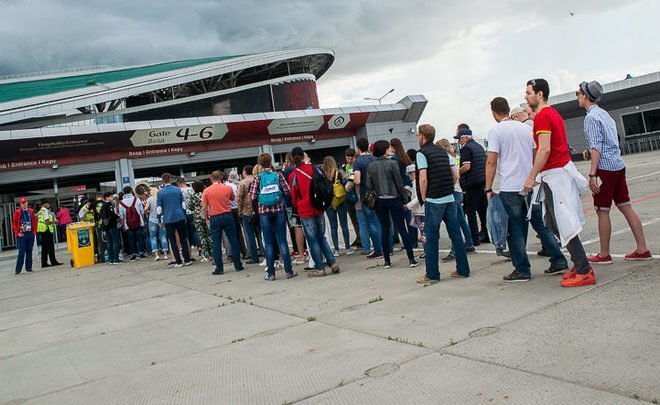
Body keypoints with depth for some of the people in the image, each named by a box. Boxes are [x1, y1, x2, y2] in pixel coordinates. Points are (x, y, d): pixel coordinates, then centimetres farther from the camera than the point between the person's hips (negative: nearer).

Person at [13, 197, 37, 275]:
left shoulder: (31, 211, 7)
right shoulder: (17, 212, -3)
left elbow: (34, 222, 12)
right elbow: (14, 223, -2)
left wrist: (34, 231, 5)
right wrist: (17, 233, -8)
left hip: (30, 234, 4)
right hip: (22, 235, -4)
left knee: (29, 251, 7)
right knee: (21, 252, -7)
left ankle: (28, 268, 14)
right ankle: (17, 270, -3)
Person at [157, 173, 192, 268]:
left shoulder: (160, 192, -4)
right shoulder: (178, 190, 3)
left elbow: (159, 208, -2)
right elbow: (183, 204, 8)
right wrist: (185, 216, 18)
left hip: (168, 219, -2)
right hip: (180, 217, 2)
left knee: (172, 241, 5)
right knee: (183, 239, 9)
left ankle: (178, 262, 5)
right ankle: (187, 260, 9)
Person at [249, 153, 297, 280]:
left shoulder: (257, 178, -2)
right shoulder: (278, 175, 0)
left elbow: (252, 197, -6)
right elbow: (287, 191, -4)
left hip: (264, 212, 0)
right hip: (278, 210, 0)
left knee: (268, 243, 5)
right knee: (282, 241, 5)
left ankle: (270, 273, 9)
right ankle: (288, 270, 5)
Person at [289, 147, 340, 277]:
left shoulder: (293, 176, -10)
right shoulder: (314, 169, 0)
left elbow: (294, 196, -1)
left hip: (305, 211, -4)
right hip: (319, 208, 4)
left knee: (312, 240, 3)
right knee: (321, 237, 16)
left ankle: (319, 268, 6)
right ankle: (332, 262, 9)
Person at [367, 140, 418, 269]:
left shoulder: (371, 166, 0)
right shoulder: (392, 164, -9)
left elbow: (369, 185, -1)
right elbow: (399, 183, -7)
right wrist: (405, 199, 1)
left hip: (379, 201, 3)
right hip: (393, 199, -3)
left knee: (385, 229, 10)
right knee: (402, 228, 1)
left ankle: (387, 261, 12)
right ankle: (411, 259, 0)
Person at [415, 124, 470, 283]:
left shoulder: (422, 153, -5)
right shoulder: (443, 152, 15)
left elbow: (423, 178, -14)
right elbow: (455, 175, 14)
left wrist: (423, 198, -4)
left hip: (433, 201, -6)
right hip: (450, 199, 7)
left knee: (431, 237, 1)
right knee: (455, 234, 10)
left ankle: (432, 275, 5)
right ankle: (463, 270, 15)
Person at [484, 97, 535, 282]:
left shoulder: (496, 131, -7)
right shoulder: (526, 128, 10)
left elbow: (491, 163, -11)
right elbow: (535, 156, 15)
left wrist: (488, 189, -5)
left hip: (509, 188, -6)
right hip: (528, 186, 6)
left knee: (514, 230, 2)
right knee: (522, 228, 14)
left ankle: (522, 270, 5)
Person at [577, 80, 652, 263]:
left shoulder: (591, 117, -12)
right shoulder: (603, 113, 16)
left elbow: (596, 147, -19)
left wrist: (592, 175, -21)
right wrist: (590, 150, 15)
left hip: (605, 167, -9)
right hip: (618, 165, 9)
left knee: (602, 211, 0)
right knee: (626, 206, 10)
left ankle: (604, 255, 7)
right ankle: (642, 250, 11)